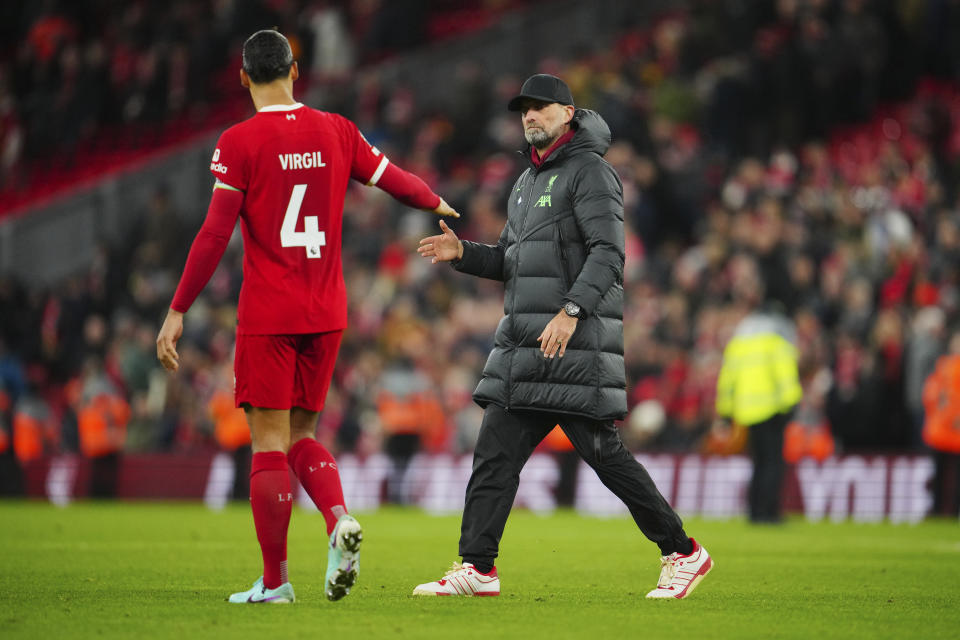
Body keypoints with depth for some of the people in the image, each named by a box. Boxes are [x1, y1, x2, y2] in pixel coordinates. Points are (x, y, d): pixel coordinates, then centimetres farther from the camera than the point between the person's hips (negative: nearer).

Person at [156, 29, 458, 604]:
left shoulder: (240, 142, -8)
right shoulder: (336, 132, 4)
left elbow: (215, 235, -12)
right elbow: (395, 180, 14)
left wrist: (178, 310, -9)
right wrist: (437, 203, 37)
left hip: (267, 318, -4)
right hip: (326, 314, 4)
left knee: (269, 442, -1)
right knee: (301, 436, 15)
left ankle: (275, 582, -2)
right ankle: (340, 519, -13)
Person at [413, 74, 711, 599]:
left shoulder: (589, 171, -6)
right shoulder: (527, 181, 21)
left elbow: (609, 252, -17)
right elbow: (510, 262, 26)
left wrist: (571, 310, -29)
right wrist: (461, 253, 7)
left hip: (577, 342, -8)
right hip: (523, 348, 8)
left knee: (604, 453, -6)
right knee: (495, 453, 0)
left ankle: (683, 554, 4)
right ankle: (476, 567, 0)